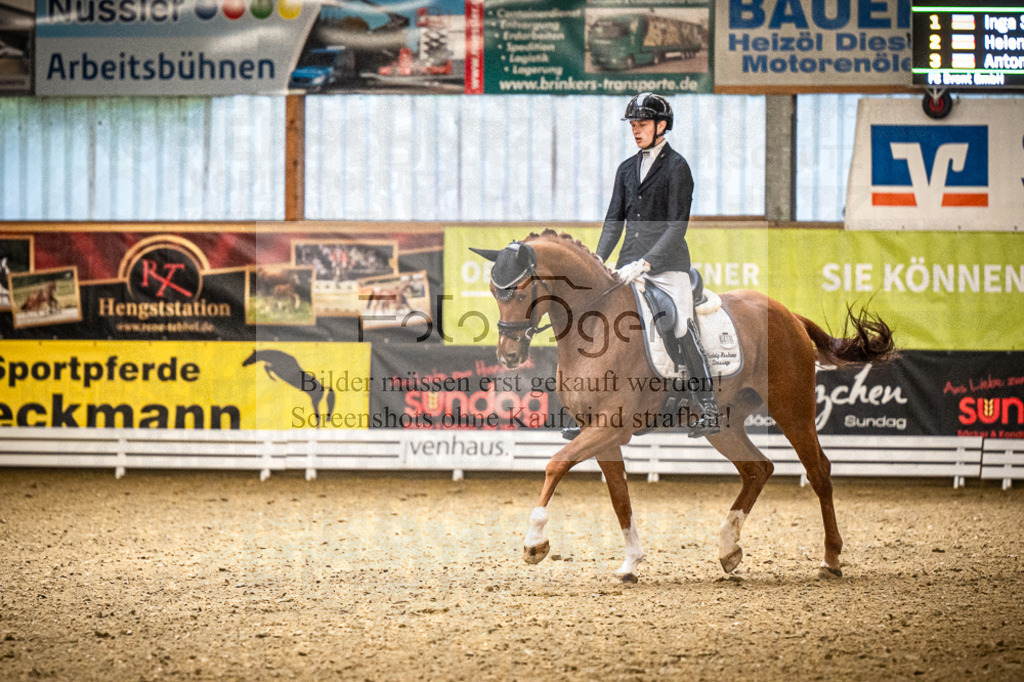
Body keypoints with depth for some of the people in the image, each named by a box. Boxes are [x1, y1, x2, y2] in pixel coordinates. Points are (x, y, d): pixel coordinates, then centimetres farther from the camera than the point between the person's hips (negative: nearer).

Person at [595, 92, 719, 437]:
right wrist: (598, 259, -3)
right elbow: (614, 220, 13)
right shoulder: (627, 169, 15)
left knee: (684, 333, -12)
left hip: (667, 263, -6)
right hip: (631, 263, 6)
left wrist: (645, 263, -21)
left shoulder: (677, 167, -5)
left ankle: (709, 411, -8)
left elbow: (677, 226, -12)